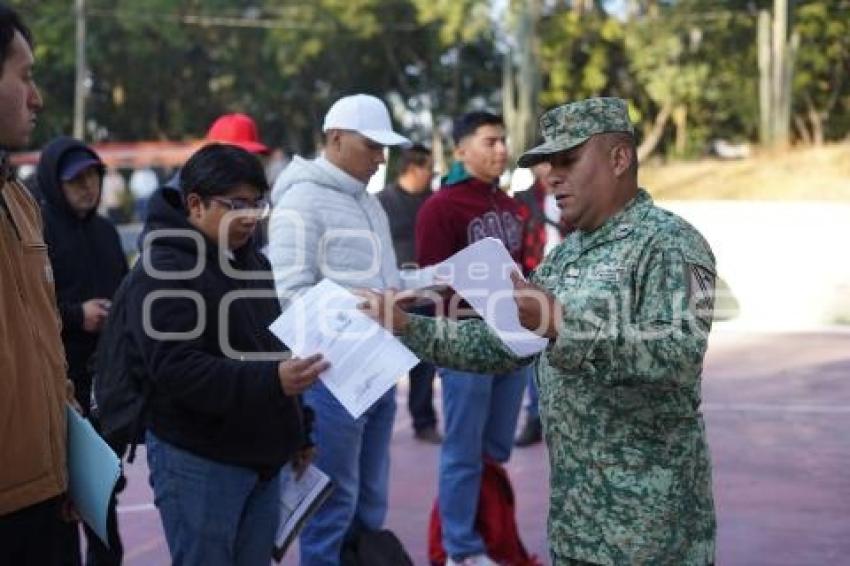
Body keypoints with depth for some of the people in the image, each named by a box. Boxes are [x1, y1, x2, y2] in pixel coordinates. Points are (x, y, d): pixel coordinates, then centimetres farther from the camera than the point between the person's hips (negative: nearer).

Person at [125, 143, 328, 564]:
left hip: (261, 456, 8)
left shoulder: (251, 261, 15)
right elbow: (176, 370, -25)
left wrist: (296, 431, 22)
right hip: (197, 460, -8)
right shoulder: (164, 271, -14)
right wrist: (271, 382, -33)